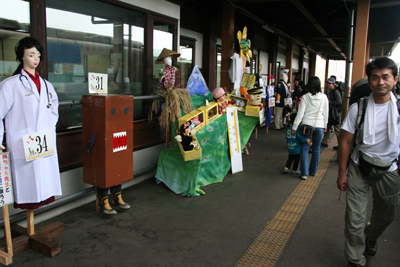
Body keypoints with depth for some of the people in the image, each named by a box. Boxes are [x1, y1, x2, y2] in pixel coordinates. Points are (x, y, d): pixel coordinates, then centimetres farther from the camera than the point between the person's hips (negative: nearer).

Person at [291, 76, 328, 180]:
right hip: (319, 126, 2)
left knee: (305, 149, 5)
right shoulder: (324, 97, -1)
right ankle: (313, 171, 24)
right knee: (316, 150, 13)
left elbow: (300, 113, -8)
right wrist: (325, 126, 19)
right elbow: (325, 113, 7)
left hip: (306, 125, -2)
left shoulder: (305, 97, -6)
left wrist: (294, 126, -3)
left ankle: (304, 173, 1)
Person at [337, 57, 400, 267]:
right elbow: (346, 141, -5)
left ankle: (370, 239, 53)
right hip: (359, 169, -2)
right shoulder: (358, 108, -10)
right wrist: (342, 173, -4)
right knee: (354, 220, 0)